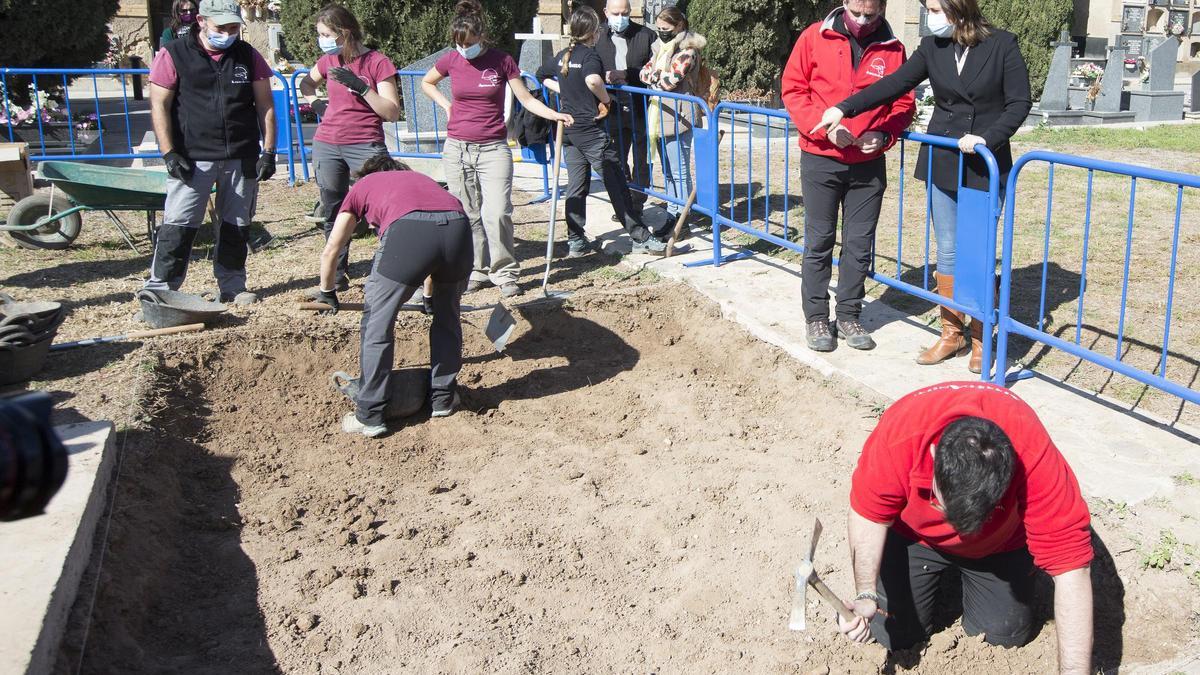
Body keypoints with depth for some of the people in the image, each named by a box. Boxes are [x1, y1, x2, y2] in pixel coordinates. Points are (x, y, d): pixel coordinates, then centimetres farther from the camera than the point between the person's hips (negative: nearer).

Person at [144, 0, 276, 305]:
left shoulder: (248, 56, 7)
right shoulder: (174, 55, -2)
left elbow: (265, 105, 8)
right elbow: (159, 105, -4)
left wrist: (268, 151, 1)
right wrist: (169, 153, -11)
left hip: (242, 159, 4)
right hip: (192, 159, -3)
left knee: (236, 226, 9)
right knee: (178, 226, -7)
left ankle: (232, 286, 21)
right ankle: (159, 289, -1)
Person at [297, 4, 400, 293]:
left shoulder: (378, 63, -6)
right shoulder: (328, 62, 9)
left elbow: (392, 113, -11)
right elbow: (306, 83, 31)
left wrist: (361, 86, -20)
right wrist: (314, 101, 10)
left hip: (366, 146, -5)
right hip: (327, 146, 5)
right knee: (334, 214, 10)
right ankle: (338, 275, 20)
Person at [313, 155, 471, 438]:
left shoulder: (361, 187, 32)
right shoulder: (421, 178, 41)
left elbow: (330, 252, 34)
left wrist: (327, 293, 51)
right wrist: (433, 294, 62)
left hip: (409, 231, -4)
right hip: (458, 225, 4)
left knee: (378, 323, 12)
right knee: (447, 315, 26)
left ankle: (370, 415, 16)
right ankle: (443, 398, 35)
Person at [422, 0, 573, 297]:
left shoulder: (502, 61, -5)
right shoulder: (451, 60, 1)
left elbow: (526, 99, -3)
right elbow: (426, 83, 21)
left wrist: (554, 114, -18)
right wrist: (446, 105, 6)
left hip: (493, 149, -2)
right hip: (457, 149, 2)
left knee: (497, 213, -11)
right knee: (467, 215, 6)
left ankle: (505, 274, 2)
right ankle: (477, 270, 18)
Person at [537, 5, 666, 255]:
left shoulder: (562, 56, 8)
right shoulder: (590, 55, -13)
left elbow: (542, 75, 24)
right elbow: (592, 79, -34)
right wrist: (606, 99, -17)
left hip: (568, 129, 7)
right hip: (591, 131, -7)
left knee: (576, 186, 12)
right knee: (617, 185, -3)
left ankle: (575, 240, 14)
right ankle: (641, 238, 1)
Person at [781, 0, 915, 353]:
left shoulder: (893, 49, 1)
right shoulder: (815, 37, -3)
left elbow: (903, 104, 6)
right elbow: (793, 89, -3)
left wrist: (883, 135, -13)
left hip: (869, 165, 2)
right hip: (820, 161, -1)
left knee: (860, 244, 7)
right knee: (819, 241, 5)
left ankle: (849, 316, 19)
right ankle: (816, 317, 15)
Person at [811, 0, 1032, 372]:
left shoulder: (1002, 44, -7)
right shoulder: (932, 47, 3)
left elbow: (1020, 102, -7)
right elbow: (895, 84, 1)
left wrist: (987, 138, -19)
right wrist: (844, 109, -5)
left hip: (986, 166, -3)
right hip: (943, 164, 3)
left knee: (979, 255, 1)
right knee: (947, 252, 8)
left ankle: (980, 339, 16)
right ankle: (951, 334, 20)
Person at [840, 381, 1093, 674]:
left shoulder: (1034, 454, -42)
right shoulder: (899, 434, -40)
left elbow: (1070, 565, -38)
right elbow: (869, 513, -22)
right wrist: (866, 595, -34)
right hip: (913, 534, 0)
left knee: (1008, 635, -3)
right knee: (894, 633, -5)